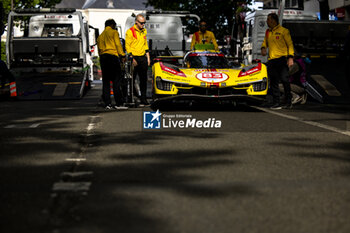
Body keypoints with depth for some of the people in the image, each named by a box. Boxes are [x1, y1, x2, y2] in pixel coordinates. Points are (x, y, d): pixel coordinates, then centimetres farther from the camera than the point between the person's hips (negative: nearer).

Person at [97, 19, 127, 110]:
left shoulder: (101, 36, 23)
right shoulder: (114, 32, 6)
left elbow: (99, 49, 17)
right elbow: (118, 45, -3)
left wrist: (101, 56, 16)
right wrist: (123, 55, -1)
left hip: (102, 58, 6)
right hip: (112, 56, -6)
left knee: (105, 81, 6)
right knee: (116, 80, -8)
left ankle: (107, 104, 1)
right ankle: (118, 103, -14)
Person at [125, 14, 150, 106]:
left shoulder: (144, 31, 14)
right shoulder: (130, 32, -7)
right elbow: (127, 46, -9)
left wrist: (148, 58, 15)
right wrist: (132, 59, -15)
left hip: (143, 58, 6)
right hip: (134, 58, -6)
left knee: (143, 79, 8)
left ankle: (143, 99, 13)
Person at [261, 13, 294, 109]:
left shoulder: (283, 31, -1)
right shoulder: (268, 32, 16)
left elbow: (290, 44, -2)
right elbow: (265, 41, 26)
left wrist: (290, 57, -11)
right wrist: (263, 48, 2)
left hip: (282, 59, -6)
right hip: (271, 60, 6)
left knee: (285, 80, -7)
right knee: (273, 82, 3)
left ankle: (288, 102, 3)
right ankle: (276, 103, 7)